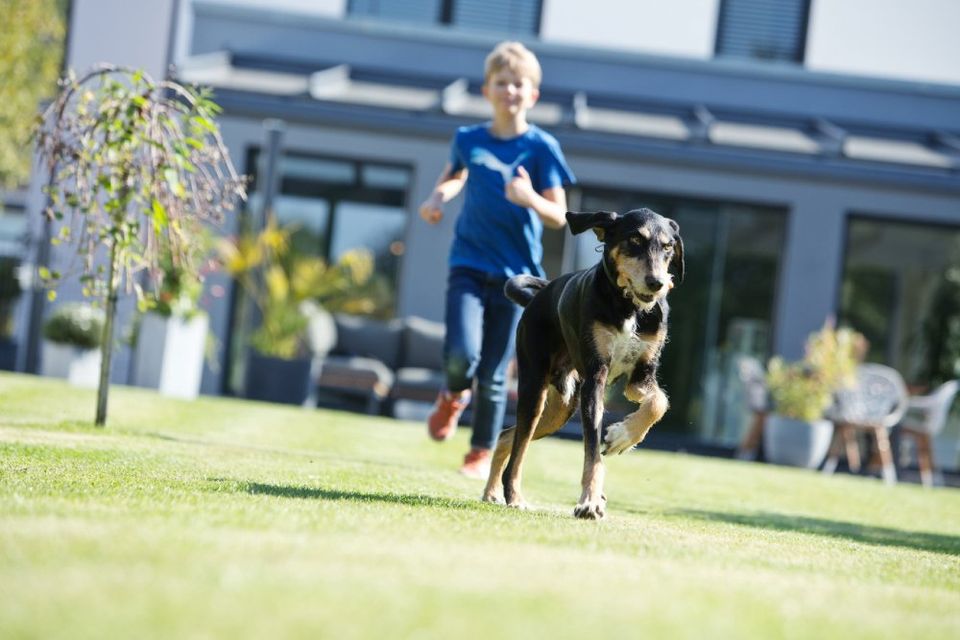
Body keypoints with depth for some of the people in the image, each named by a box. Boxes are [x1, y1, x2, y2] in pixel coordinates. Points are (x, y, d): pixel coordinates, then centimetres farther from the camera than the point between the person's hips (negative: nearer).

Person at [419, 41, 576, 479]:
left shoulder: (541, 148, -5)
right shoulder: (468, 140, 3)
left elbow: (558, 217, -7)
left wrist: (530, 199, -27)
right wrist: (437, 198, 5)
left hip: (515, 273, -1)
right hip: (469, 265, 1)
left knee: (493, 376, 3)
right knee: (461, 354, -20)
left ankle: (482, 452, 24)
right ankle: (454, 397, 15)